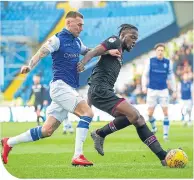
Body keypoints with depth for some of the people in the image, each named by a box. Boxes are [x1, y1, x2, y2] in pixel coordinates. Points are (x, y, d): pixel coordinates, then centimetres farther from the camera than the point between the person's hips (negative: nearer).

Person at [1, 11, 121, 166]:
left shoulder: (77, 41, 16)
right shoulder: (58, 39, -7)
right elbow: (41, 53, -18)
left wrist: (108, 52, 13)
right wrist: (29, 66, -37)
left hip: (69, 89, 8)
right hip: (60, 85, -8)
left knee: (47, 130, 7)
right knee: (87, 112, -21)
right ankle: (77, 156, -24)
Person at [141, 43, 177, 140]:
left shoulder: (168, 62, 2)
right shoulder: (150, 61, 0)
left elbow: (171, 77, 9)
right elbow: (145, 75, 3)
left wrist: (174, 90, 8)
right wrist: (144, 86, -11)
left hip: (163, 91, 0)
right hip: (152, 90, 0)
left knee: (166, 113, -6)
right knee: (150, 114, -1)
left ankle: (166, 133, 2)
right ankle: (154, 127, 27)